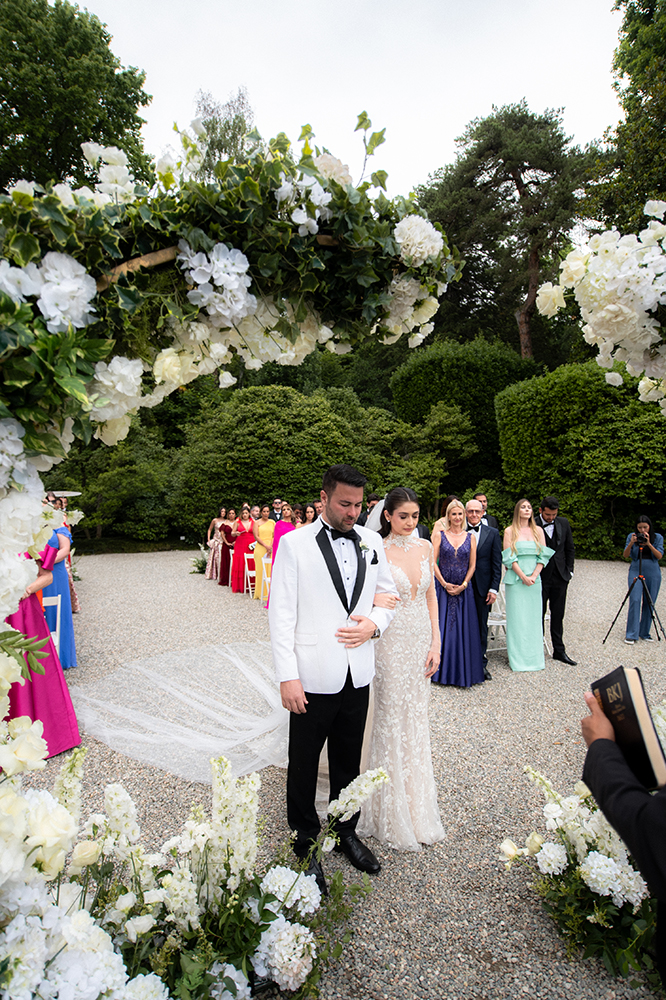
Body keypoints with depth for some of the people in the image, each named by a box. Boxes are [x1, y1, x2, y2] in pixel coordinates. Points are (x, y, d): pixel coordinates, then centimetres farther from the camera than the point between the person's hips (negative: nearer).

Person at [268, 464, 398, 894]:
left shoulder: (372, 542, 2)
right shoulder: (295, 543, -10)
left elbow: (388, 594, 13)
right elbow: (281, 613, -11)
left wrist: (375, 624, -9)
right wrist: (287, 677, -14)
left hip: (358, 676, 4)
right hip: (313, 677, -3)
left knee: (349, 762, 21)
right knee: (304, 765, 14)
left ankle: (347, 833, 44)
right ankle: (306, 844, 36)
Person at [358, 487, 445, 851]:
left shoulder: (425, 547, 4)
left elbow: (431, 596, 8)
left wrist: (435, 643, 4)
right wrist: (375, 599, -32)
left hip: (421, 640, 5)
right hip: (391, 641, -5)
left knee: (417, 720, 16)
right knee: (391, 722, 5)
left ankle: (417, 804, 35)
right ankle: (392, 813, 25)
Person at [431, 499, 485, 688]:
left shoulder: (470, 538, 6)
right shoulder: (439, 535, 1)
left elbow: (472, 565, 4)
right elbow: (433, 562, -3)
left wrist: (463, 585, -7)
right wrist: (445, 584, -9)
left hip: (463, 590, 1)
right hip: (442, 588, -1)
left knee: (463, 629, 4)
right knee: (442, 628, 2)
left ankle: (462, 672, 16)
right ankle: (441, 670, 15)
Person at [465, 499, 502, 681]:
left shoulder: (492, 533, 4)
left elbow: (497, 563, 2)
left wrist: (494, 588, -4)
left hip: (483, 587, 1)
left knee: (482, 626, 10)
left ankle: (482, 664, 22)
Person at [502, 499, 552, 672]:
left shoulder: (538, 530, 10)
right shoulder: (510, 531, 0)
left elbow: (543, 555, 5)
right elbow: (509, 557, -6)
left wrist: (534, 575, -8)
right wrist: (523, 576, -13)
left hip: (534, 579, 3)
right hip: (515, 579, -3)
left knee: (534, 616, 7)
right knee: (516, 617, -1)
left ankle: (535, 655, 16)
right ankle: (516, 657, 6)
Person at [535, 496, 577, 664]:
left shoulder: (563, 523, 5)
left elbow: (570, 549, 12)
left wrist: (569, 570, 6)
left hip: (560, 576, 4)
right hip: (540, 577, -4)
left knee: (558, 615, 12)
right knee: (538, 615, 5)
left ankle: (559, 651, 21)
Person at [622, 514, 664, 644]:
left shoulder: (658, 537, 2)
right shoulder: (631, 536, 1)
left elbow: (660, 556, -8)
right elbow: (625, 556, -4)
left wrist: (649, 544, -22)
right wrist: (631, 543, -21)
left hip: (653, 573, 1)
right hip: (636, 572, -1)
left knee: (649, 603, 5)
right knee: (635, 600, -12)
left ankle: (645, 633, 18)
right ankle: (631, 634, -9)